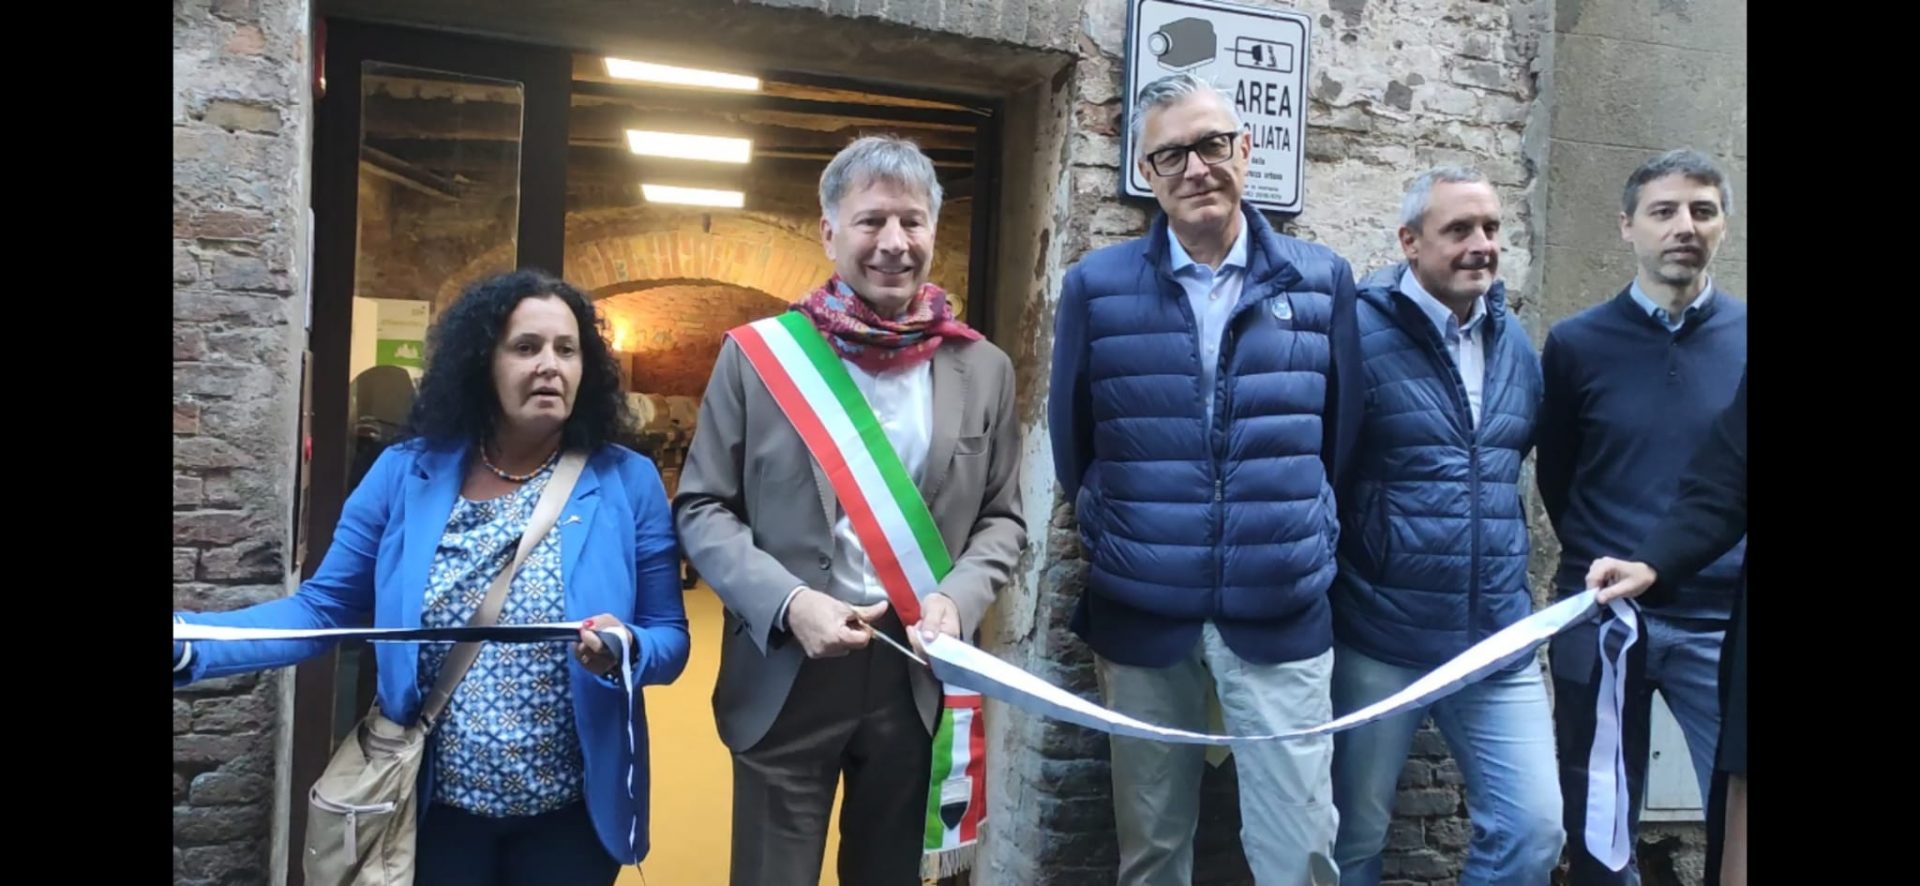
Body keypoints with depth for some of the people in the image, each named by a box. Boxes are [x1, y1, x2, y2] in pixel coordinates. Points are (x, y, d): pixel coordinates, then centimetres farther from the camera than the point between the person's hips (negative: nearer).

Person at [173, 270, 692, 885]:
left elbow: (670, 640, -5)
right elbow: (321, 611, 1)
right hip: (436, 805, 2)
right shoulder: (405, 473, -2)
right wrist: (187, 642, -13)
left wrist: (626, 650, -26)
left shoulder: (628, 482, -7)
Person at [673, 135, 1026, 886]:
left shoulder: (983, 369, 3)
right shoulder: (758, 353, -4)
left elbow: (1002, 518, 8)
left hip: (918, 674, 2)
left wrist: (958, 599, -12)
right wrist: (788, 603, -16)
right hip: (784, 674, -2)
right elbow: (702, 508, -1)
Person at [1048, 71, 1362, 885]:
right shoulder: (1096, 286, -1)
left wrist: (1306, 548, 12)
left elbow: (1340, 438, 11)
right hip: (1143, 615, 0)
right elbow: (1072, 448, 8)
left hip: (1281, 615, 0)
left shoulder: (1322, 280, 2)